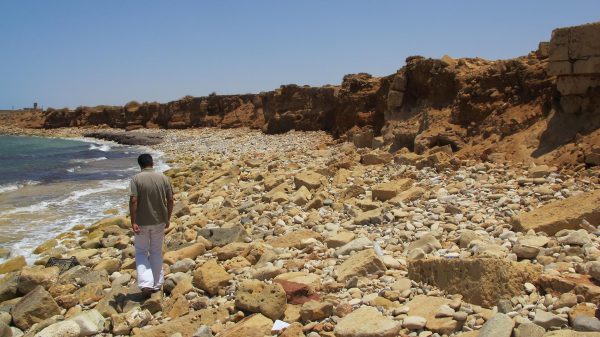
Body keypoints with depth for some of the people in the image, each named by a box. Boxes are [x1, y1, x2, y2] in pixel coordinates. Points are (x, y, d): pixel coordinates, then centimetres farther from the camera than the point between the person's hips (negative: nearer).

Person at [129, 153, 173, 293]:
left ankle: (146, 283, -2)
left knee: (141, 252, 12)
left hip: (142, 222, -3)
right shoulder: (163, 178, -1)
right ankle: (157, 284, 22)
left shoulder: (136, 179, -10)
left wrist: (133, 222, -14)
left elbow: (133, 201, -18)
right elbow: (170, 200, 0)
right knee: (157, 252, 16)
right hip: (159, 221, 3)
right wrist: (168, 218, 11)